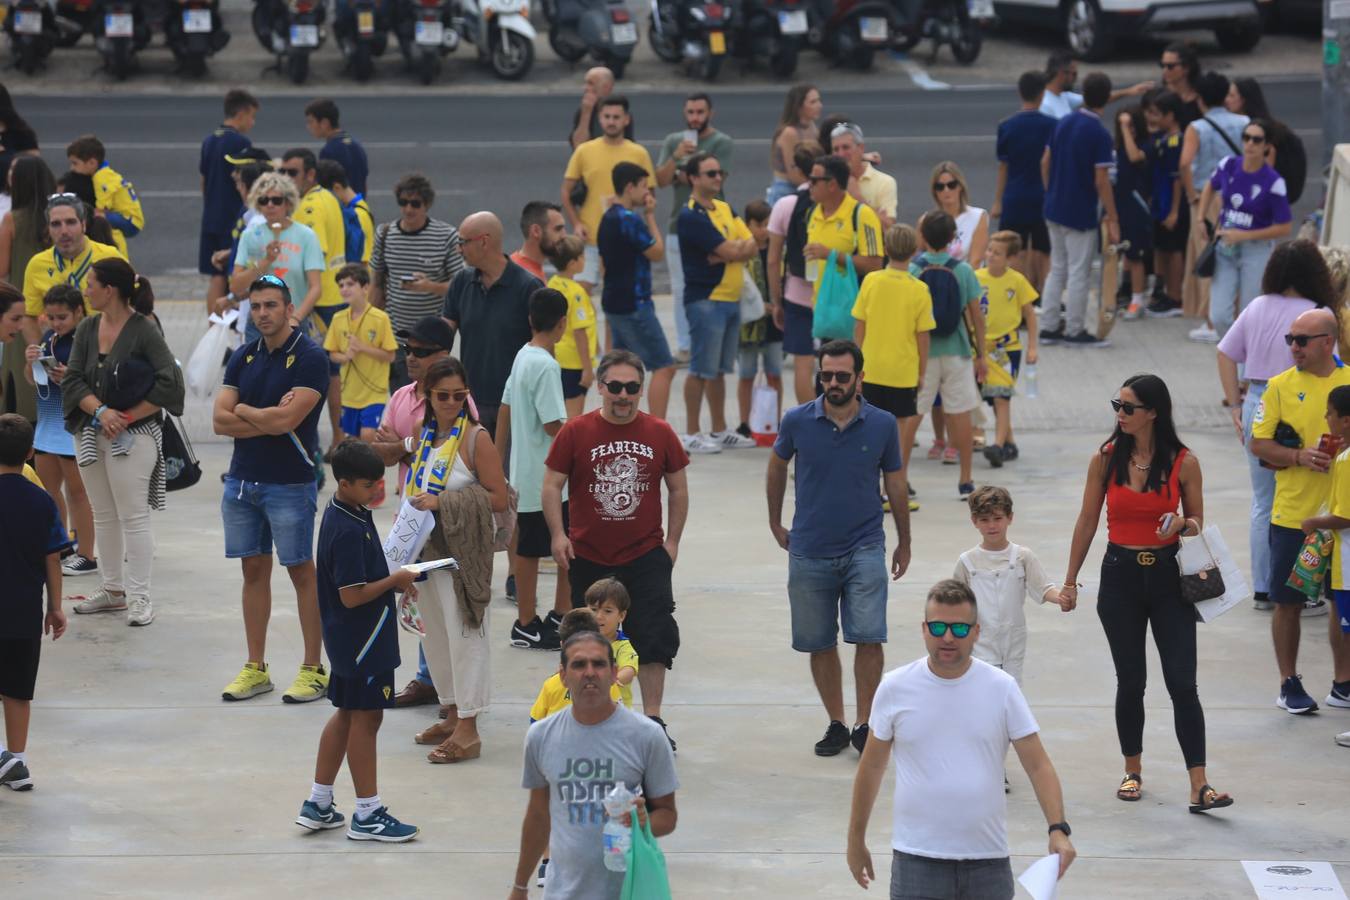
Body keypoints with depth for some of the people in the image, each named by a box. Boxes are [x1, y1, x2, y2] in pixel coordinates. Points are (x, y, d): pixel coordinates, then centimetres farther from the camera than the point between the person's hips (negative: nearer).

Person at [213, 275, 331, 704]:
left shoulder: (309, 358, -10)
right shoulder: (243, 357, 9)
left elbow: (286, 419, -20)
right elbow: (220, 420, 0)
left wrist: (243, 410, -4)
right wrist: (269, 419, -12)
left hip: (290, 483, -6)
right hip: (242, 480, 6)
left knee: (302, 572, 0)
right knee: (254, 570, 10)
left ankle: (313, 670, 5)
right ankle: (255, 669, 16)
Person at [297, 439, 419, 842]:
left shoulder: (345, 514, 6)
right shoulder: (348, 531, -25)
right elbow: (352, 595, -26)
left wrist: (392, 580, 5)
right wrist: (396, 580, -14)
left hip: (348, 639, 10)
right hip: (363, 640, -10)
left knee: (347, 715, 18)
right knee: (365, 719, 0)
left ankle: (317, 804, 24)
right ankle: (367, 815, 10)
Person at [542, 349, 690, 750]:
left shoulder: (660, 433, -1)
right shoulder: (575, 432, -6)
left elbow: (678, 489, 7)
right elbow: (552, 485, -1)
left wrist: (672, 541, 3)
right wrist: (558, 534, -10)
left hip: (646, 555, 0)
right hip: (588, 556, 0)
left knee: (656, 634, -10)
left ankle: (653, 720, -6)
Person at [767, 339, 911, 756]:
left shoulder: (883, 425, -4)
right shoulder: (797, 421, -4)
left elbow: (895, 484, 9)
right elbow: (777, 467, 15)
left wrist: (904, 542, 16)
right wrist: (775, 523, 19)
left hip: (864, 548, -1)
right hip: (809, 552, 1)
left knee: (869, 637, -14)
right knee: (820, 644, 7)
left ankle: (865, 724, -1)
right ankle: (836, 724, 21)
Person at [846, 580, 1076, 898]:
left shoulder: (1002, 689, -1)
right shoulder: (896, 688, -1)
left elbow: (1038, 765, -2)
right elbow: (871, 767, 9)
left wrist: (1058, 829, -16)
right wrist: (856, 839, 13)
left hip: (987, 856, 1)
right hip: (917, 857, -1)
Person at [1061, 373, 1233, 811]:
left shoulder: (1182, 462, -5)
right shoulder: (1105, 459, -1)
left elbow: (1198, 524, 5)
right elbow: (1087, 521, 7)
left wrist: (1183, 525, -18)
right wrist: (1070, 580, 9)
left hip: (1168, 577, -1)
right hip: (1121, 576, 1)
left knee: (1182, 683, -7)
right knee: (1131, 681, 8)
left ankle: (1199, 786, -10)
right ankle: (1133, 772, 25)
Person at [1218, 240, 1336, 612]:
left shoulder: (1258, 308, 3)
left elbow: (1225, 353, 8)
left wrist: (1235, 405, 12)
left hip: (1256, 407, 6)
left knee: (1262, 504, 16)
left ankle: (1262, 589, 23)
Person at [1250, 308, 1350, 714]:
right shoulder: (1281, 386, -1)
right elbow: (1259, 444, -2)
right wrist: (1298, 457, -17)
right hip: (1292, 514, -1)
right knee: (1288, 602, 5)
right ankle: (1289, 685, 17)